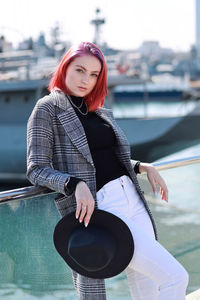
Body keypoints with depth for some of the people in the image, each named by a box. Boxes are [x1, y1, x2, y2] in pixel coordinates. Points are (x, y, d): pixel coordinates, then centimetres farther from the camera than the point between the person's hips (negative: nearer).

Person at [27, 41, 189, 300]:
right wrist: (75, 185, -24)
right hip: (102, 210, -7)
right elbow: (36, 169, -7)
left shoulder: (99, 111, 17)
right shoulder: (47, 109, -2)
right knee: (175, 277, -13)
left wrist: (143, 167, 9)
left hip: (133, 200, 7)